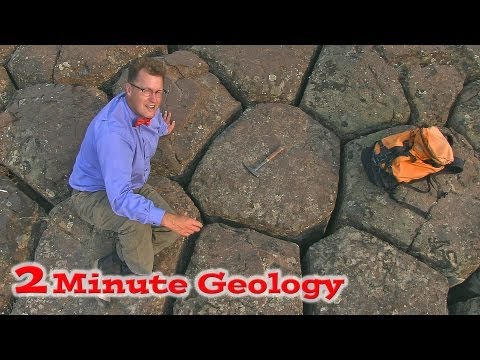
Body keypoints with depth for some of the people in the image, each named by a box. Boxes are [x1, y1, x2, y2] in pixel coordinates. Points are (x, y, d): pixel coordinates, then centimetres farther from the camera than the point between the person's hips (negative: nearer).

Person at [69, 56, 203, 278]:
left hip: (133, 185, 8)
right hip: (93, 195, -8)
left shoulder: (148, 110, -13)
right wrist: (168, 219, -48)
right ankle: (142, 275, -6)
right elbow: (120, 199, -45)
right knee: (136, 221, -36)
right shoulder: (112, 131, -38)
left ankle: (110, 267, 4)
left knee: (172, 230, -7)